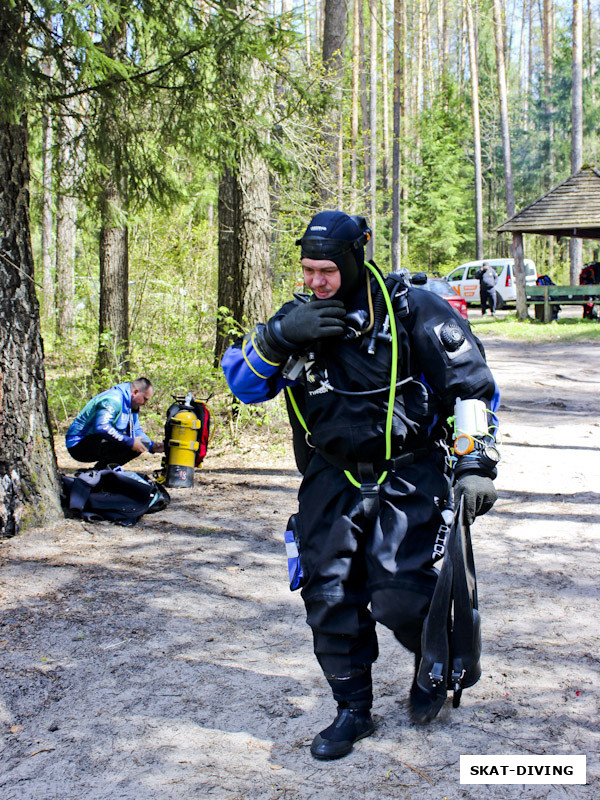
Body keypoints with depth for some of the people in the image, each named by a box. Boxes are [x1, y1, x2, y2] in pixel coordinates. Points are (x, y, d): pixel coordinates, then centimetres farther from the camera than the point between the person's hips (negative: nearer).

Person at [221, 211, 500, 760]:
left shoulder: (411, 311, -9)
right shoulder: (298, 318, 3)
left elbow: (471, 383, -5)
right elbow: (241, 381, 0)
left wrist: (474, 466, -11)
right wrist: (280, 336, -18)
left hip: (406, 479, -4)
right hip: (331, 479, 4)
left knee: (398, 595, -13)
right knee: (328, 595, 1)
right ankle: (353, 709, 22)